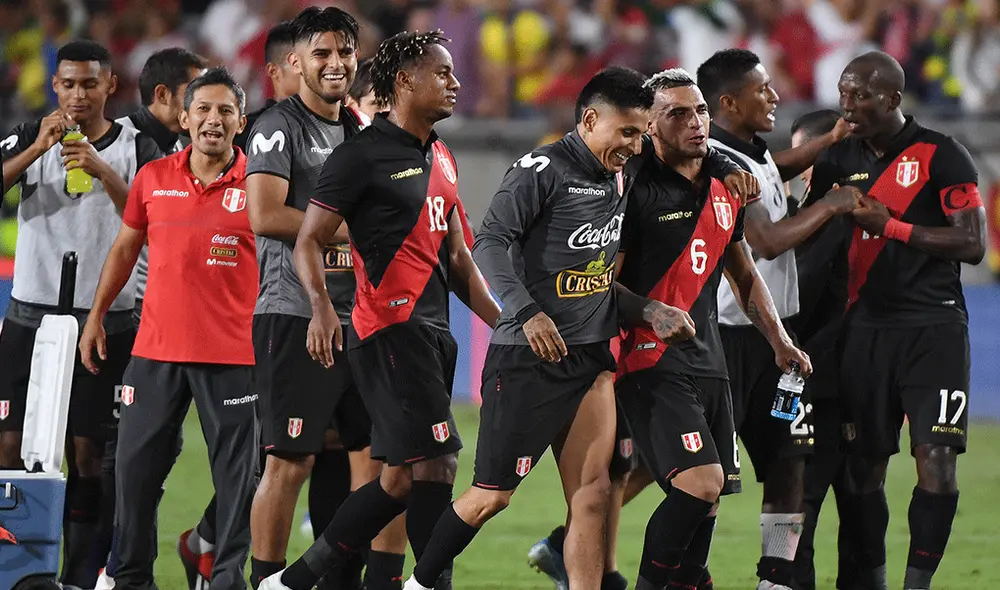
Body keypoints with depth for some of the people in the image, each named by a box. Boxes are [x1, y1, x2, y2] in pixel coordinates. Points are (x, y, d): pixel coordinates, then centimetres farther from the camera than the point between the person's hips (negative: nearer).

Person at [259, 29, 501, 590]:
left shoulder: (442, 158, 18)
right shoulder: (363, 154, -8)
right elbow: (309, 240, -9)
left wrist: (504, 324, 18)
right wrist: (322, 306, -26)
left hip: (433, 330, 9)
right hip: (392, 328, -9)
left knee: (401, 477, 8)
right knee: (436, 464, -13)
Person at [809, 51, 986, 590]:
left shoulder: (941, 156, -5)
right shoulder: (840, 160, 10)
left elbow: (973, 244, -11)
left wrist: (891, 225, -15)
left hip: (932, 327, -4)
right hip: (865, 327, 4)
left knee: (937, 462, -11)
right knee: (863, 465, 3)